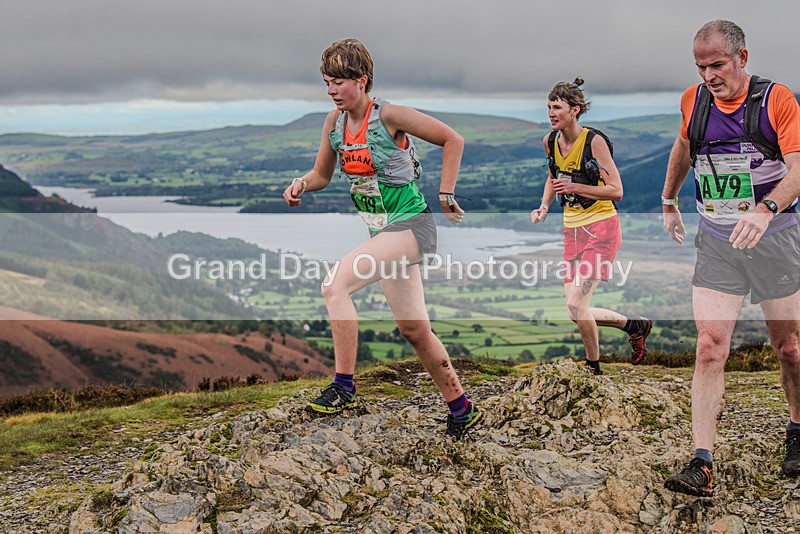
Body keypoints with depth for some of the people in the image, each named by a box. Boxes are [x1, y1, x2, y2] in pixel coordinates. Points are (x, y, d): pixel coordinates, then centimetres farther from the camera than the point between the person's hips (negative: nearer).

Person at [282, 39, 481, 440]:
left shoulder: (389, 115, -15)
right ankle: (461, 409, 25)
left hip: (411, 225, -7)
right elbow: (322, 174, 17)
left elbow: (453, 140, -7)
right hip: (382, 231, 8)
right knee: (414, 330, 10)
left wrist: (445, 195, -7)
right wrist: (301, 184, -5)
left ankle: (344, 387, -16)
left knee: (335, 283, -25)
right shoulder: (334, 122, 5)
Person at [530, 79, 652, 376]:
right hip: (572, 229, 7)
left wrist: (575, 188, -23)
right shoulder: (550, 141, 4)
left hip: (601, 228, -7)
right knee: (576, 311, 3)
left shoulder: (594, 141, -15)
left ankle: (593, 367, 10)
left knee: (575, 304, -15)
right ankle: (635, 326, 26)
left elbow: (616, 191, -15)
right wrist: (544, 206, 8)